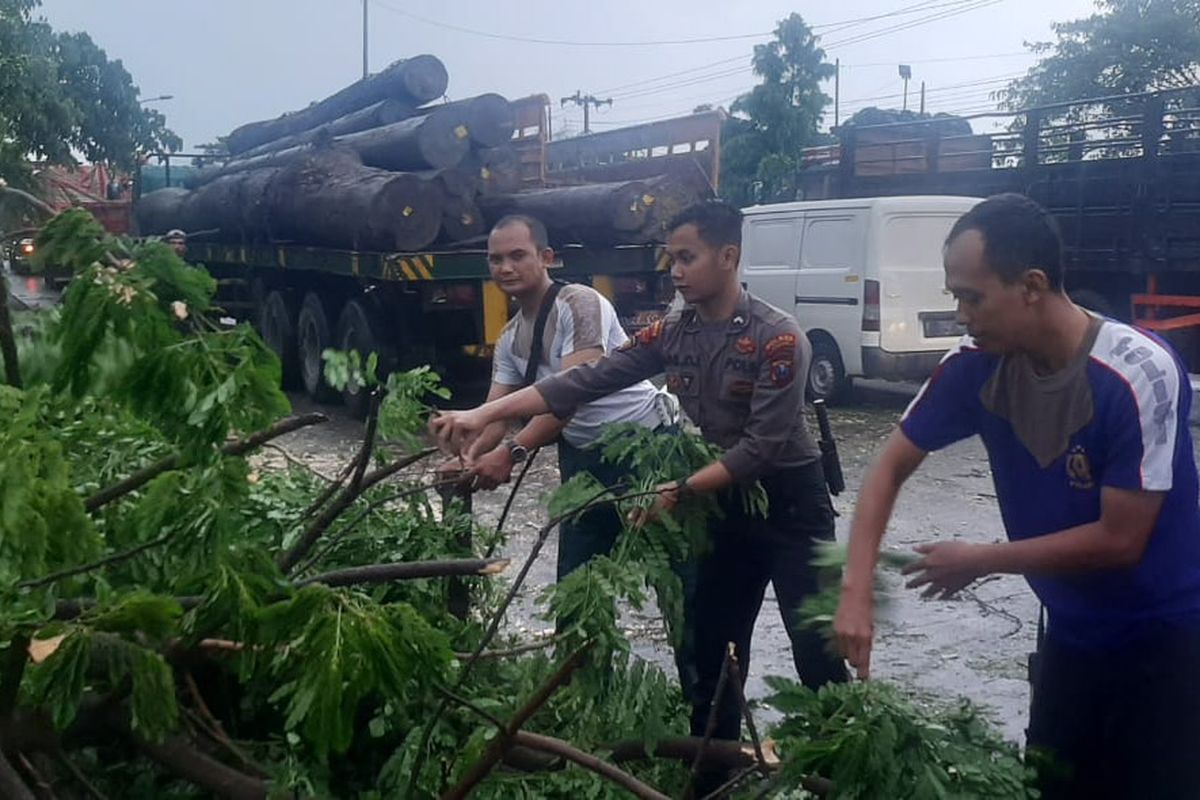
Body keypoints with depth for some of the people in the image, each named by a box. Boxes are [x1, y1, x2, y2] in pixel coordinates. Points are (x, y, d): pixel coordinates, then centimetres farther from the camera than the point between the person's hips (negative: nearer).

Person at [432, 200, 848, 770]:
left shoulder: (777, 338, -19)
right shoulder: (671, 335, 0)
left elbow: (763, 447, -22)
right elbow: (585, 382, -7)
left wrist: (679, 491, -23)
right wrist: (482, 415, -14)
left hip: (790, 504, -6)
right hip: (728, 504, 6)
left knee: (818, 658, -5)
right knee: (710, 653, 12)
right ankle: (713, 768, 26)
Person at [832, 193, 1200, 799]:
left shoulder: (1138, 373, -27)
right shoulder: (975, 366, -12)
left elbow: (1119, 541, -24)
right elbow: (890, 468, -5)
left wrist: (980, 562, -15)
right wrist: (855, 589, -18)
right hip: (1072, 634, 5)